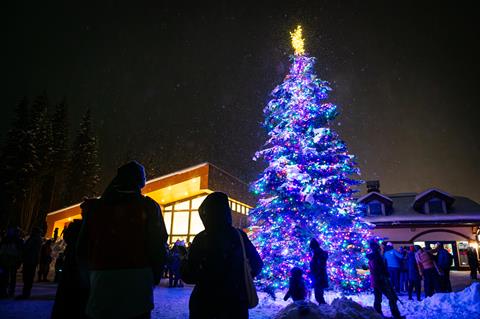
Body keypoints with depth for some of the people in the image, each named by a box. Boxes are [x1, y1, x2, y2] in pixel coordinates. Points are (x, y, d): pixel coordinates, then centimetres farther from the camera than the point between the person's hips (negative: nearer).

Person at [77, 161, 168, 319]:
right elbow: (158, 246, -7)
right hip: (137, 279, -3)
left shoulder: (95, 207, 7)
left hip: (102, 278, 3)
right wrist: (155, 277, 6)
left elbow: (83, 247, 9)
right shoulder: (148, 207, -4)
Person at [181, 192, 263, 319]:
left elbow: (187, 276, -11)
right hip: (236, 303, 3)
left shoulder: (201, 239, -15)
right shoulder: (240, 236, -6)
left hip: (205, 303, -2)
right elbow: (257, 265, 5)